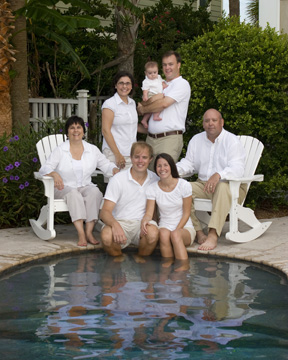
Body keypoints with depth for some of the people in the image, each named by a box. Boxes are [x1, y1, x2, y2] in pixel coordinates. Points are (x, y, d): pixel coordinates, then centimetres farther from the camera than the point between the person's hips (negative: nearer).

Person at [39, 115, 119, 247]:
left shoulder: (93, 149, 11)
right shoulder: (60, 150, 2)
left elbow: (106, 165, 13)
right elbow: (45, 168, -6)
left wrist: (115, 170, -10)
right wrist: (55, 174, -29)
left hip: (85, 186, 3)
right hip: (64, 188, -2)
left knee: (95, 191, -31)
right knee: (74, 194, -36)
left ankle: (88, 231, -34)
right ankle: (81, 233, -44)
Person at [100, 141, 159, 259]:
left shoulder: (155, 179, 6)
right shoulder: (118, 180, -5)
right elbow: (105, 212, -12)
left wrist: (147, 223, -5)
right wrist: (115, 225, -33)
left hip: (143, 222, 2)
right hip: (121, 221, -1)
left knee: (153, 233, -34)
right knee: (106, 236, -35)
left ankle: (141, 259, -3)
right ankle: (118, 258, 0)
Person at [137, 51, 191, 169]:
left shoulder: (182, 84, -2)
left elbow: (164, 103, -15)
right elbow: (144, 102, 17)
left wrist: (143, 109, -1)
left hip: (170, 138, -7)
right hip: (151, 138, 7)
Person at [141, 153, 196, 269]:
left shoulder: (184, 185, -5)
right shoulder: (152, 189, 1)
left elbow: (186, 213, -4)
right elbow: (149, 212, -6)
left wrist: (176, 230, -16)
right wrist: (144, 219, -30)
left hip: (184, 228, -1)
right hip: (165, 226, 1)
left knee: (175, 235, -36)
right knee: (164, 233, -35)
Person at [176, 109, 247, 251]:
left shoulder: (232, 141, -7)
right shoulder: (196, 140, 12)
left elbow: (237, 169, -20)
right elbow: (189, 163, 13)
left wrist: (219, 175, -40)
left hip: (231, 186, -5)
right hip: (203, 185, 5)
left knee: (222, 187, -41)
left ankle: (213, 235, -49)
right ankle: (198, 232, -23)